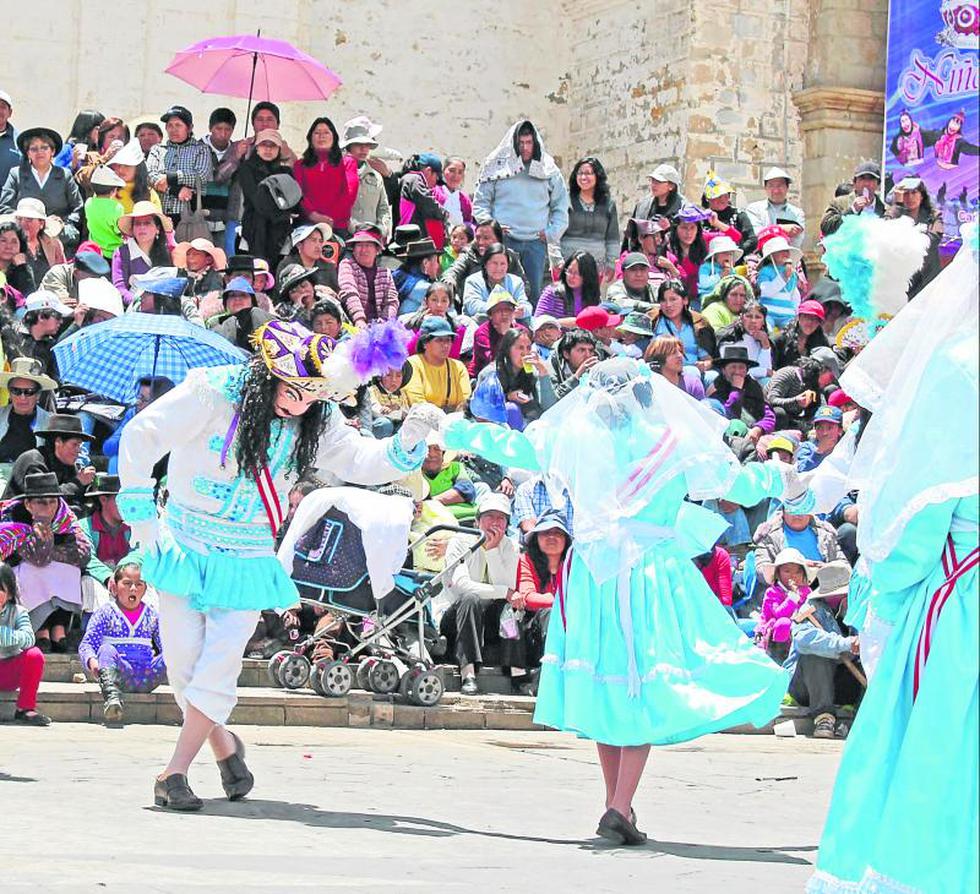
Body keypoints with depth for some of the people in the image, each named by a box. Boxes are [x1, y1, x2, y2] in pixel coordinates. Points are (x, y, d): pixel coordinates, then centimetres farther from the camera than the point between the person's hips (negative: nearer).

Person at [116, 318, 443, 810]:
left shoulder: (315, 423, -1)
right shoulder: (212, 393, -14)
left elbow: (365, 463, -1)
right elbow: (140, 438, -11)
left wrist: (408, 440, -21)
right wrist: (141, 517, -10)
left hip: (247, 562, 2)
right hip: (185, 549, -2)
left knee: (217, 670, -10)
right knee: (182, 663, 1)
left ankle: (174, 774, -4)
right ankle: (225, 746, 26)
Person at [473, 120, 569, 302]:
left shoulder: (548, 170, 10)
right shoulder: (497, 168, 5)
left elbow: (561, 205, 17)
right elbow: (480, 203, 8)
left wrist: (552, 232, 5)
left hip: (535, 241, 2)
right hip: (504, 241, -2)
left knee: (534, 292, -2)